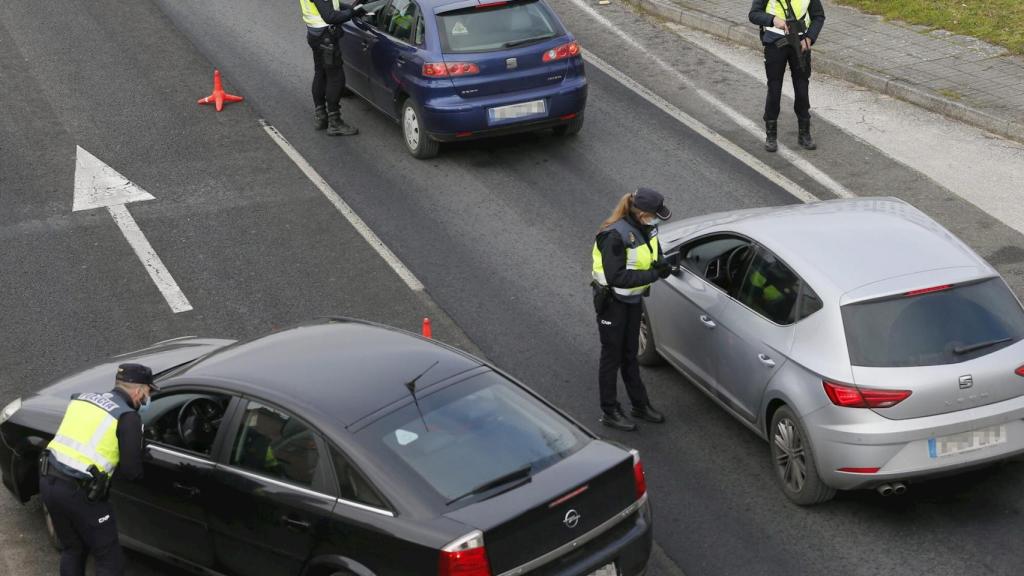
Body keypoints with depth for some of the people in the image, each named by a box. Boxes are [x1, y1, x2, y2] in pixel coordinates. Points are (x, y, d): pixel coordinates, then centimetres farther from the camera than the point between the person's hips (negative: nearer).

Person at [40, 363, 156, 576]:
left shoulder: (82, 399, 14)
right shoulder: (128, 417, -6)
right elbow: (130, 471, -8)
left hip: (48, 481, 7)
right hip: (79, 492, -7)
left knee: (72, 549, 25)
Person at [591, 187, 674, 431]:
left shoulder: (646, 228, -5)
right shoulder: (616, 235, -29)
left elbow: (654, 254, 12)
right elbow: (616, 277, -31)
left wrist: (660, 264, -13)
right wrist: (654, 274, -30)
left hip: (633, 299, 8)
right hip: (612, 302, -8)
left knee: (630, 354, 20)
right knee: (612, 356, 5)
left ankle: (640, 404, 32)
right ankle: (609, 412, 18)